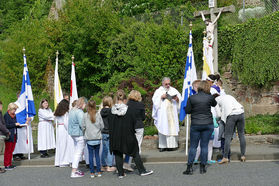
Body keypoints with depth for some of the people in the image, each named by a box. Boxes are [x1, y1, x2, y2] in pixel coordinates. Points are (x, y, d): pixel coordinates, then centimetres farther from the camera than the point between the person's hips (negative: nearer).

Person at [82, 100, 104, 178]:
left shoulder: (85, 115, -6)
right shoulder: (98, 114, -4)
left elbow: (83, 126, -2)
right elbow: (102, 126, 1)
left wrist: (85, 133, 16)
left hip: (89, 138, -1)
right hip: (97, 138, 1)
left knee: (91, 155, 5)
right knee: (97, 155, 10)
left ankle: (92, 173, 7)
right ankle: (99, 172, 11)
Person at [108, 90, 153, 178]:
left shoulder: (112, 111, -6)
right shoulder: (130, 110, -11)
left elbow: (110, 124, 3)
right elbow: (134, 123, -5)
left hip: (115, 137, 2)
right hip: (128, 137, -1)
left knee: (118, 154, 11)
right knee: (135, 153, 10)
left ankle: (120, 173, 13)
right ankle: (142, 171, 16)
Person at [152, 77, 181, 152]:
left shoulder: (174, 90, 13)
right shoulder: (158, 91, 9)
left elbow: (180, 100, 7)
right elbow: (155, 101, 1)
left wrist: (177, 99, -13)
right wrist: (161, 97, -12)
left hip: (172, 114, 1)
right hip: (162, 114, -1)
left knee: (172, 128, -5)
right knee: (163, 129, -5)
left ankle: (171, 145, -2)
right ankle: (163, 146, -2)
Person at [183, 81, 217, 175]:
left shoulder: (191, 98, -6)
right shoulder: (210, 97, -5)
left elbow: (187, 111, -1)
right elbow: (214, 104, 17)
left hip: (195, 125, 0)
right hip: (208, 124, 1)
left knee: (193, 146, 5)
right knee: (204, 145, 6)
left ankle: (189, 167, 3)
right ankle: (202, 167, 10)